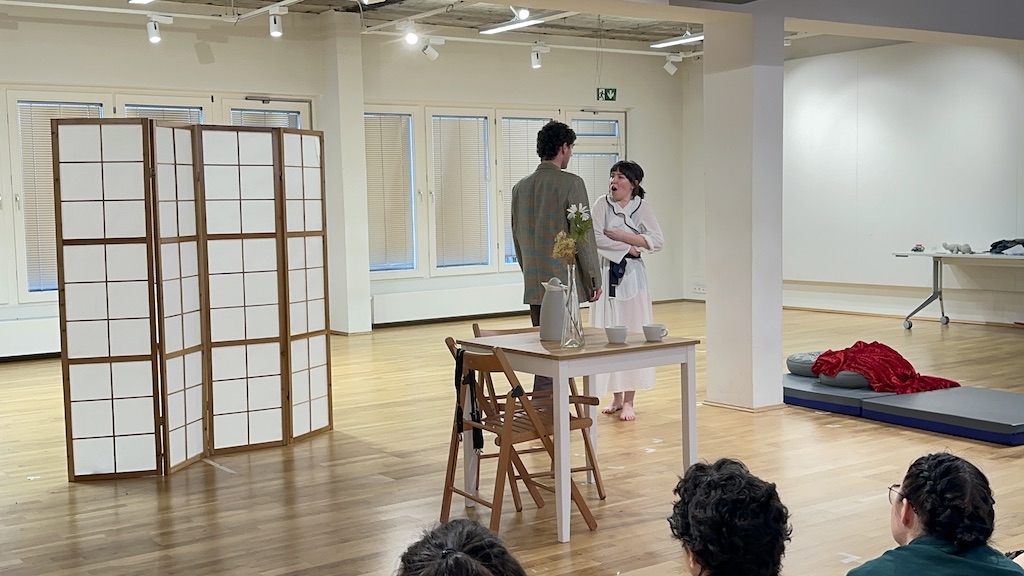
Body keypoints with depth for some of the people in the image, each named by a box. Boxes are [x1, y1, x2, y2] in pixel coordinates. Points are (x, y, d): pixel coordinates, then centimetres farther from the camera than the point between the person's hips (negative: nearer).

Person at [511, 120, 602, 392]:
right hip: (565, 283, -7)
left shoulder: (521, 187, 10)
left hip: (533, 285, 7)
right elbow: (584, 235, -11)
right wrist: (594, 281, -3)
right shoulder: (571, 183, -10)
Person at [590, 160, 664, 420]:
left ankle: (629, 400, 4)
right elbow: (595, 238, -10)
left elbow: (657, 241, -9)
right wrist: (627, 248, -13)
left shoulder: (642, 208, 0)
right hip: (606, 274, 1)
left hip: (632, 275, -1)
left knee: (633, 334, -2)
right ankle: (617, 398, 16)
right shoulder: (602, 204, 1)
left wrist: (620, 235, -14)